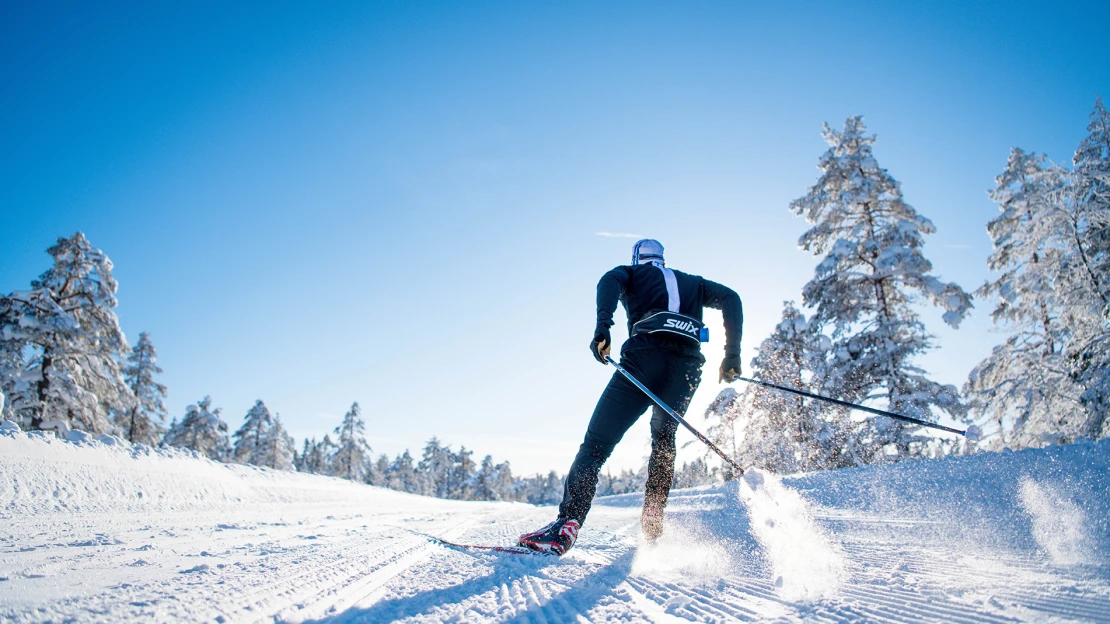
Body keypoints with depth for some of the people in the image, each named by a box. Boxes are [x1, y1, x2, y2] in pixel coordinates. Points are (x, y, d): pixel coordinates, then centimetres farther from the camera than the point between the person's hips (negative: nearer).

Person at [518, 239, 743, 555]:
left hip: (646, 355, -3)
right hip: (688, 365, 3)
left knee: (597, 442, -3)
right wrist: (732, 355, 13)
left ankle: (568, 522, -20)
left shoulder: (631, 273, 25)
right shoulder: (691, 282, 34)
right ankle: (652, 523, 11)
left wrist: (603, 326, -16)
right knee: (663, 440, 23)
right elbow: (730, 298, 19)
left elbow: (609, 281, 0)